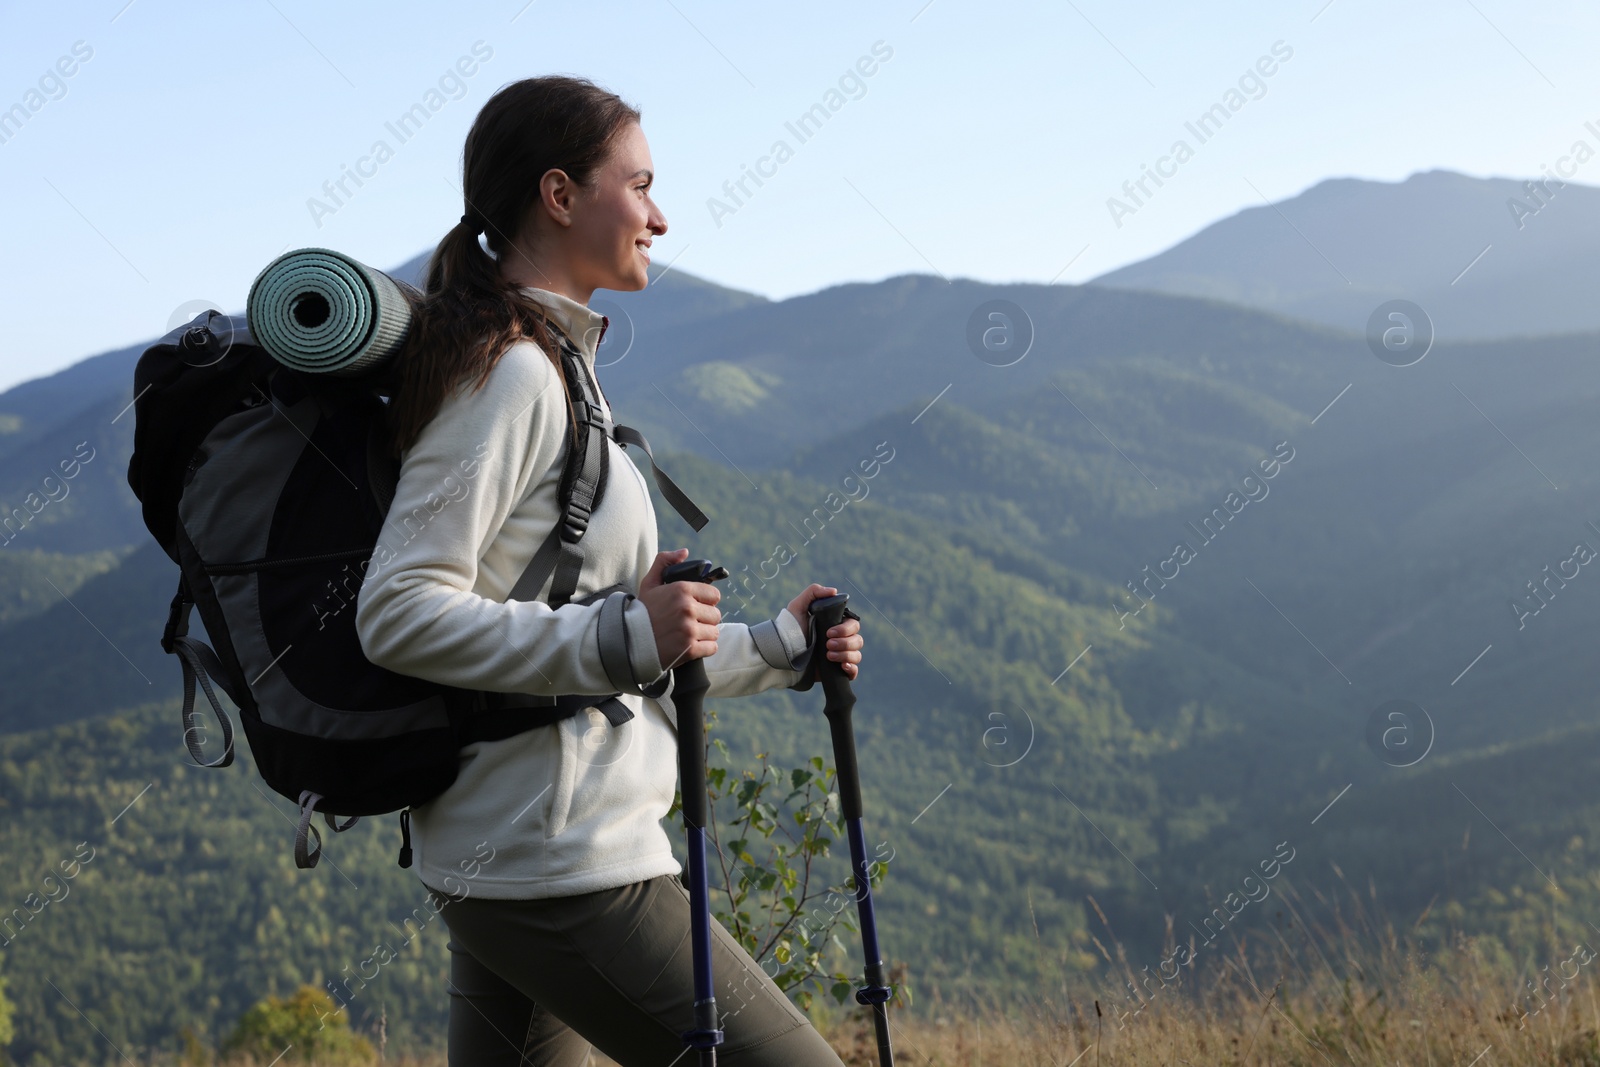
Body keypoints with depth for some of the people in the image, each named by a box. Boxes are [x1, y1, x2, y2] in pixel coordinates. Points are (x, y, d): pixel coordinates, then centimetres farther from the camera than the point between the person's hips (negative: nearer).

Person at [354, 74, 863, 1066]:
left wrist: (771, 650, 20)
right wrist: (621, 639, -25)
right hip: (559, 871, -10)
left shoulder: (554, 370, 19)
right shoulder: (509, 372, -12)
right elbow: (400, 613, -21)